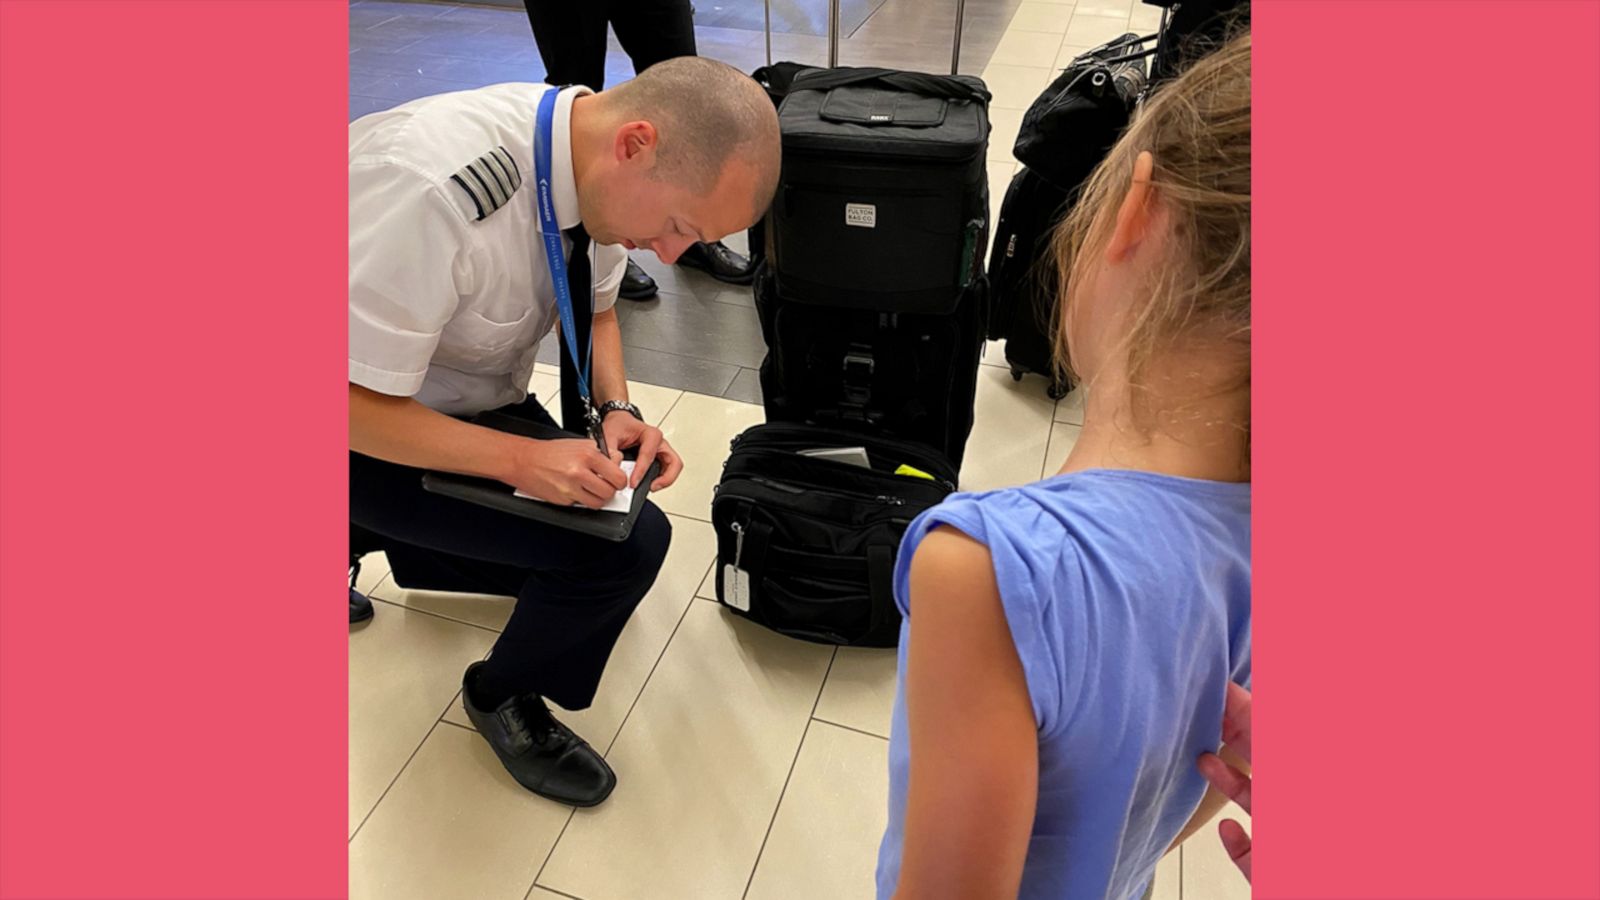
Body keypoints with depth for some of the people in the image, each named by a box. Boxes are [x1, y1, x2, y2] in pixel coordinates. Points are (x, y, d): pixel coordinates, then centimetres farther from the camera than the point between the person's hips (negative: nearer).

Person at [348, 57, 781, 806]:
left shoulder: (595, 164, -14)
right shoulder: (429, 192, -37)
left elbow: (594, 314, 2)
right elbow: (358, 404, -28)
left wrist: (613, 411, -15)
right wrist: (521, 459, -33)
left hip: (483, 402, 7)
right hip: (380, 429, -7)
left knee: (621, 522, 12)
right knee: (620, 549, -20)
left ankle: (408, 538, 25)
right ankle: (503, 695, 9)